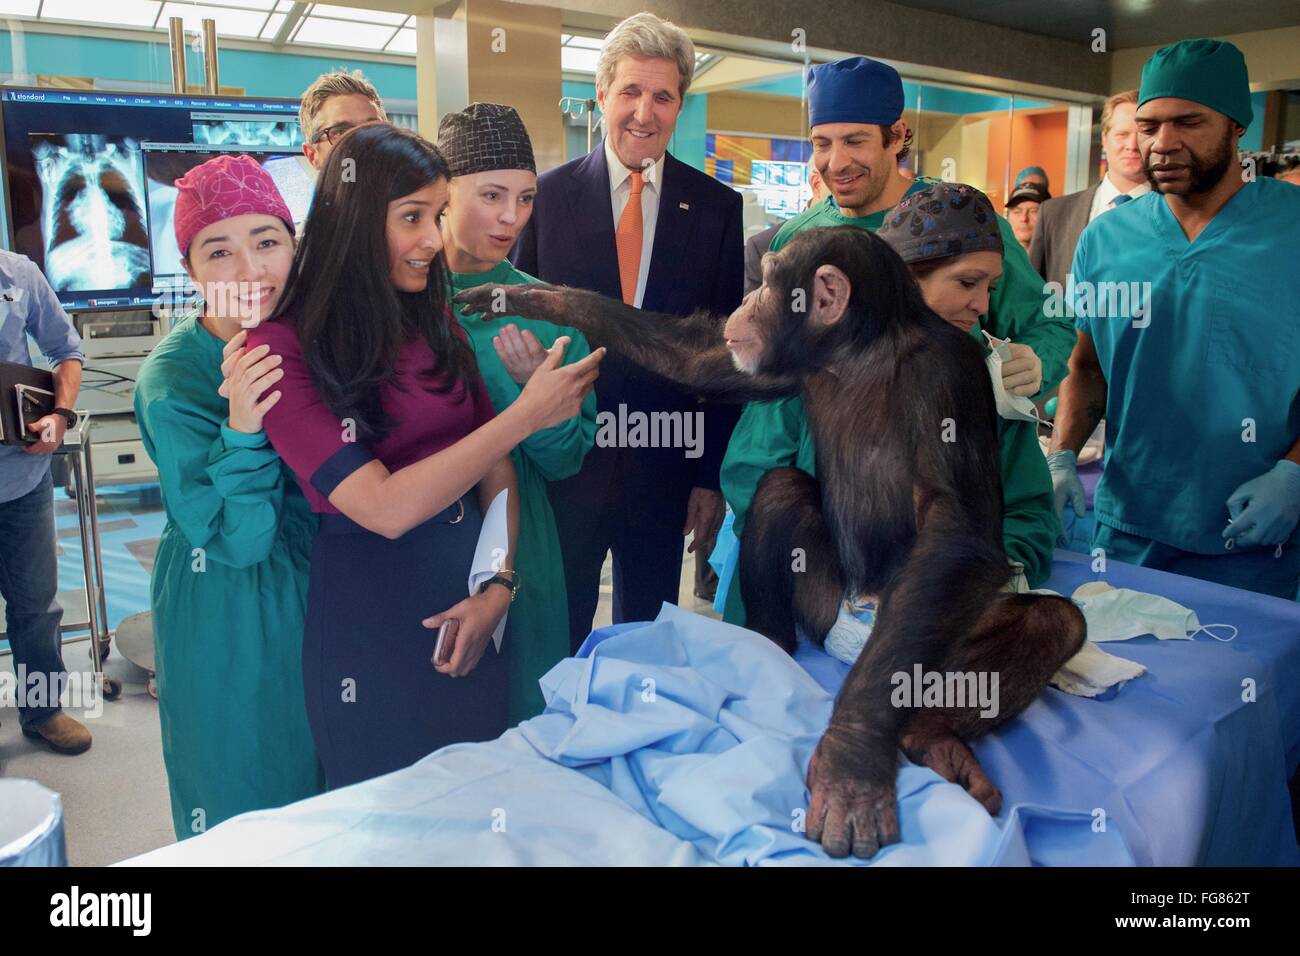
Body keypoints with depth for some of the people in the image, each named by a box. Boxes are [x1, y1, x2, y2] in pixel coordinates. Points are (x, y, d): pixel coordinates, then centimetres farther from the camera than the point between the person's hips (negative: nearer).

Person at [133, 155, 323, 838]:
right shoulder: (172, 383, -23)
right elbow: (231, 541, -24)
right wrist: (242, 431, -39)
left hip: (324, 594, 5)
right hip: (231, 622, -5)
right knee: (245, 806, 16)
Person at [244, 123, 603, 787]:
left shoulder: (437, 323, 5)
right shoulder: (284, 347, -14)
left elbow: (496, 466, 5)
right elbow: (384, 507, -22)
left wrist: (498, 585, -9)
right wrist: (528, 413, -22)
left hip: (472, 601, 5)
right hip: (369, 612, -5)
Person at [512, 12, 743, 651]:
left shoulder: (717, 208, 1)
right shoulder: (548, 196, -1)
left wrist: (714, 475, -1)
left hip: (667, 463, 1)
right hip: (563, 456, 0)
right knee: (556, 637, 14)